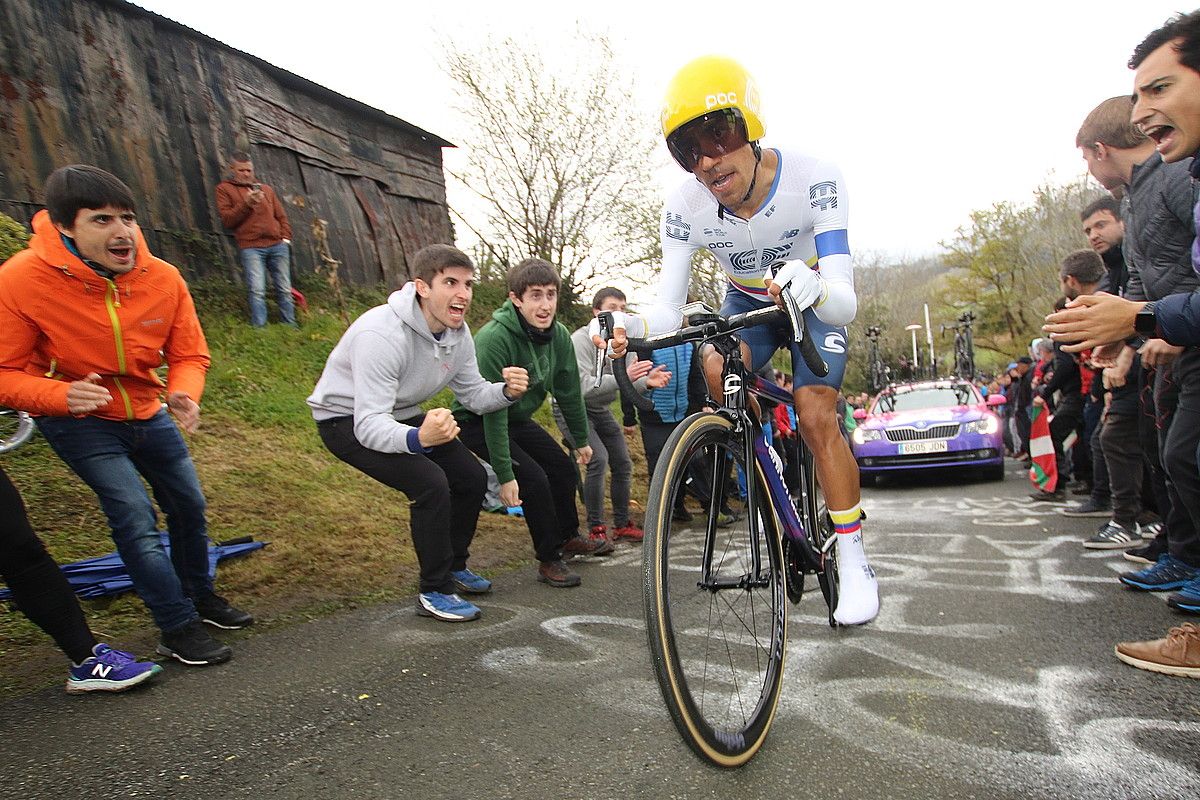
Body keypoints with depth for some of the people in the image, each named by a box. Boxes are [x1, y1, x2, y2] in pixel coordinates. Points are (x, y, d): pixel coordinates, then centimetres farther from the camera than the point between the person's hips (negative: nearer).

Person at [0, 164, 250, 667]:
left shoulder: (163, 278, -16)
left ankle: (200, 597, 37)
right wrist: (62, 395, -38)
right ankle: (178, 629, 3)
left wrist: (183, 394, -29)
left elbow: (189, 355, -7)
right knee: (135, 515, -14)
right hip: (78, 419, -4)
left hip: (147, 412, 4)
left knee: (189, 505, 12)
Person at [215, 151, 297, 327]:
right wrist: (246, 204, -12)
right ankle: (260, 329, -10)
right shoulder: (224, 189, 10)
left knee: (285, 289, 5)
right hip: (250, 248, -4)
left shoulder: (266, 189, 23)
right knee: (257, 290, -14)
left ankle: (290, 326, 14)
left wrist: (286, 237, 7)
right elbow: (227, 220, -1)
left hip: (277, 245, 4)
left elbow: (281, 216, 23)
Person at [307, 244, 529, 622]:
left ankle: (454, 567, 23)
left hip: (401, 416, 8)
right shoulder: (382, 334, -34)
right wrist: (418, 438, -58)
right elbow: (369, 425, -37)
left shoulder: (457, 332, -9)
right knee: (430, 484, -26)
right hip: (347, 421, -8)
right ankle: (434, 592, -6)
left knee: (473, 477, 1)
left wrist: (506, 391, -21)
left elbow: (473, 394, 2)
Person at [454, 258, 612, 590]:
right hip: (478, 422, -7)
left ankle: (568, 537, 31)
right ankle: (549, 560, 0)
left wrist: (582, 439, 9)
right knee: (533, 478, -19)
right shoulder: (495, 338, -33)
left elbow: (569, 391, 1)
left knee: (564, 467, 6)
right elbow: (493, 410, -33)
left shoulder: (558, 335, -12)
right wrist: (505, 475, -31)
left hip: (518, 417, 7)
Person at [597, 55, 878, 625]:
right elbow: (669, 309, -26)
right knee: (717, 369, -29)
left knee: (815, 419, -19)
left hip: (815, 302, -2)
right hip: (746, 302, 3)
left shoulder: (813, 179, -33)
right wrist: (631, 328, -48)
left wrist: (815, 288, -63)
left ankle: (854, 563, -1)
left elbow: (845, 303, -40)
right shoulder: (685, 208, -26)